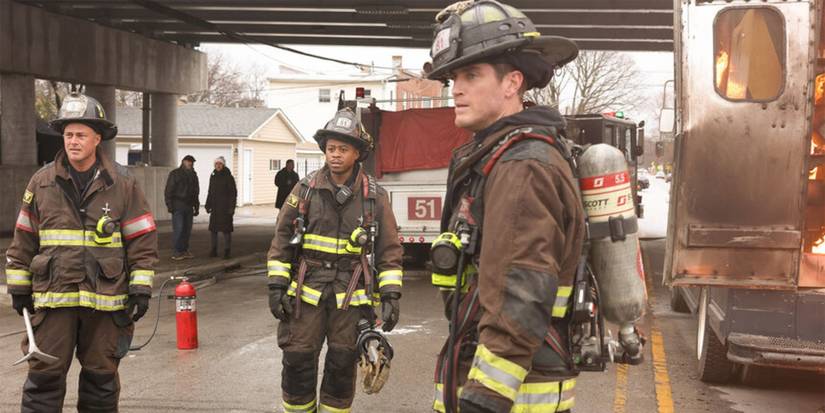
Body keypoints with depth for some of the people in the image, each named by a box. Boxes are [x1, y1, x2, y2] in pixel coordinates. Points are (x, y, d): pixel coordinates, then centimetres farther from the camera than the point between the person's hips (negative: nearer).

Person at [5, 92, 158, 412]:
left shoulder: (122, 184, 0)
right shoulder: (41, 182, 4)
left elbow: (143, 239, 1)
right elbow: (23, 239, 11)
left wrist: (141, 289, -3)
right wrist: (19, 287, 10)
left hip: (105, 299, 0)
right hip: (53, 296, 1)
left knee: (101, 375, 11)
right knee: (44, 374, 0)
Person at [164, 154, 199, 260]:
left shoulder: (193, 175, 17)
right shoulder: (175, 174, -2)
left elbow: (195, 192, 22)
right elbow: (168, 191, -5)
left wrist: (196, 206, 17)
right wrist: (170, 205, -13)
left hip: (189, 207, 6)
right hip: (178, 206, -6)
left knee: (187, 229, 5)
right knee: (178, 229, -12)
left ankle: (184, 250, 12)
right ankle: (176, 253, -10)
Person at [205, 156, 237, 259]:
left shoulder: (228, 177, -5)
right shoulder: (213, 177, 11)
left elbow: (233, 192, -7)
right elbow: (210, 192, 17)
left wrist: (232, 207, -13)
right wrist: (208, 205, 12)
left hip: (225, 207, -5)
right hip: (215, 207, 5)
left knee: (226, 229, -4)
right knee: (213, 228, 5)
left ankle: (227, 250, 1)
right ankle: (214, 250, 13)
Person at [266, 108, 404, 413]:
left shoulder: (375, 196, 0)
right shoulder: (306, 189, 1)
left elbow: (389, 250, 2)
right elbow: (282, 240, 4)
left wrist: (391, 295, -4)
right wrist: (276, 286, -1)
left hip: (351, 294, 0)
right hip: (308, 289, 0)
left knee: (342, 363, 6)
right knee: (298, 360, 1)